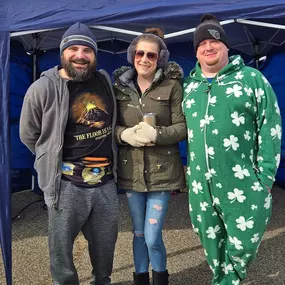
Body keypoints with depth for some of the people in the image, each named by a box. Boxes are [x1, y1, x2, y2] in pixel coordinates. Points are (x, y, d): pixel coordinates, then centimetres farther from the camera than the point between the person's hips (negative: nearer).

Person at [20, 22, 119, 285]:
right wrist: (53, 161, 7)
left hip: (106, 183, 5)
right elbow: (29, 136, 1)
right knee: (61, 249, 10)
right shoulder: (43, 89, -10)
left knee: (105, 246, 22)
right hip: (66, 186, -4)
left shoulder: (105, 81, 5)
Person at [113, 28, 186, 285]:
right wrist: (125, 134, -16)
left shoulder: (172, 85, -5)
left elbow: (183, 127, -7)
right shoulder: (120, 86, 4)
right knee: (139, 233, 15)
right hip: (130, 170, 3)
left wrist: (156, 134, -23)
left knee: (153, 237, -1)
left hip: (161, 171, -3)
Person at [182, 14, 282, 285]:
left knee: (242, 244, 6)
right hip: (200, 184, 4)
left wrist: (265, 175, -10)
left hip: (243, 182, -4)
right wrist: (184, 171, 11)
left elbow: (270, 127, -5)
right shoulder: (188, 87, 11)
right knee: (211, 242, 17)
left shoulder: (251, 78, -1)